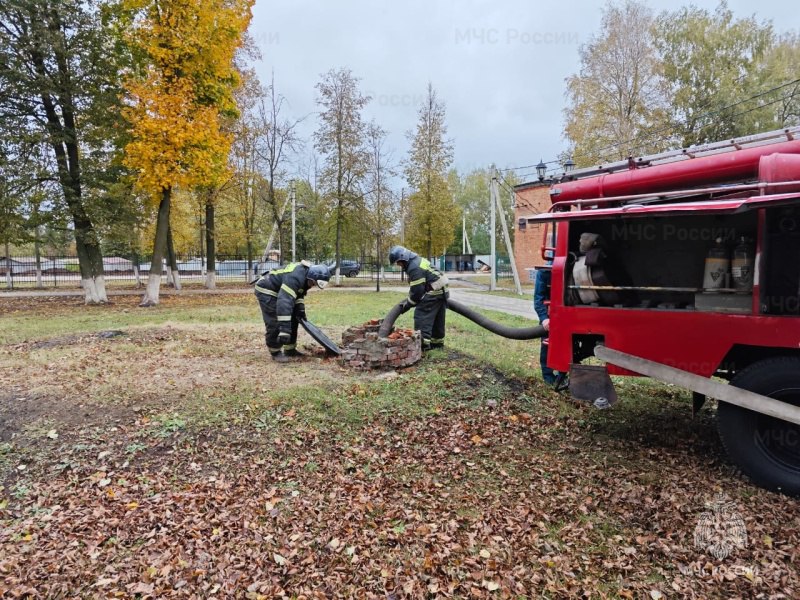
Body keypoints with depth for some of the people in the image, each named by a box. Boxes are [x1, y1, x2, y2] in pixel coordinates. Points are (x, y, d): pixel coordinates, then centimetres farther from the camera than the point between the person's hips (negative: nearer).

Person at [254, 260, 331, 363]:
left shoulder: (306, 274, -7)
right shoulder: (295, 278, -37)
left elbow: (299, 293, 10)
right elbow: (284, 301, -46)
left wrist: (300, 310, -5)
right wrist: (284, 329, -50)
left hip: (279, 291, 10)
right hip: (265, 290, -10)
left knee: (292, 320, 8)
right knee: (275, 323, -16)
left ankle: (290, 350, 17)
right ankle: (275, 353, 0)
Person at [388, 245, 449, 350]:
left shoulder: (415, 268, -19)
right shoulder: (418, 260, 14)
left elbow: (417, 291, -19)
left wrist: (408, 304, -6)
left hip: (434, 293, -11)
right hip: (442, 291, 11)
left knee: (422, 315, -9)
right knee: (437, 318, 16)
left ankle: (423, 342, -11)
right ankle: (437, 342, 25)